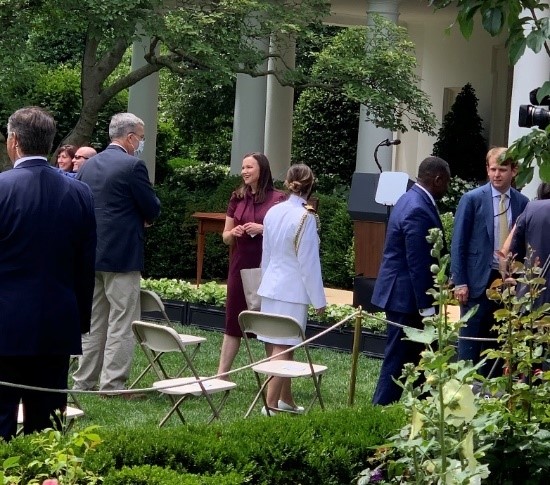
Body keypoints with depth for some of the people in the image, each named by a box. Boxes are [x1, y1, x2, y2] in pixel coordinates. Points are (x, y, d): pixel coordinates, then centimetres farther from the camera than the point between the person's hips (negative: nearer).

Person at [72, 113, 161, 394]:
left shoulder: (89, 165, 9)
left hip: (91, 252, 7)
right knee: (121, 324, -3)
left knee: (94, 321, 15)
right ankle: (112, 386, -3)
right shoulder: (133, 166, -13)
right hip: (122, 254, -7)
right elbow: (152, 210, -11)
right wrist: (143, 218, 13)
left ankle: (84, 381, 19)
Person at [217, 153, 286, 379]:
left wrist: (262, 229, -17)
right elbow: (226, 236, 15)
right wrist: (233, 232, -7)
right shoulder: (237, 198, 11)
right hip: (240, 264, 5)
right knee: (233, 320, 8)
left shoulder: (277, 199, -4)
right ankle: (221, 374, 11)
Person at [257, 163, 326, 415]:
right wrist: (318, 299, -6)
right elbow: (309, 262, -13)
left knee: (277, 346, 13)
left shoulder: (273, 212, 4)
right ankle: (271, 404, -5)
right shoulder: (306, 218, -15)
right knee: (283, 348, -4)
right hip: (293, 291, -7)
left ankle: (286, 399, 25)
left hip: (270, 288, 7)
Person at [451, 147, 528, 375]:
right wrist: (459, 282, -8)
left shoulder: (522, 202, 5)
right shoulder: (472, 199, -3)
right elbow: (458, 243, -3)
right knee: (470, 343, 0)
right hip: (479, 280, -3)